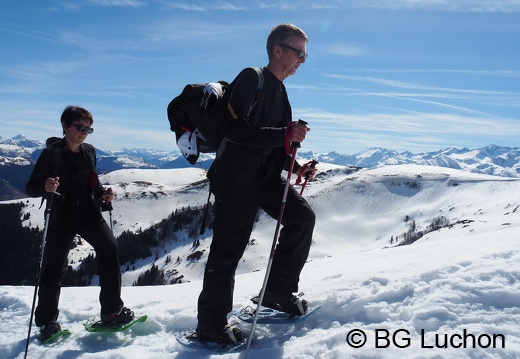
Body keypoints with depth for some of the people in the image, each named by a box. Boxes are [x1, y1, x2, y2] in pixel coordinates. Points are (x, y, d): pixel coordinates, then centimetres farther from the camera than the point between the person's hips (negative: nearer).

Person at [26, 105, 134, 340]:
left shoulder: (89, 151, 6)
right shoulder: (52, 153, -9)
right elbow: (31, 187, -11)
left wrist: (103, 194, -1)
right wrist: (46, 187, -33)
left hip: (89, 212, 4)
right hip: (62, 216, -3)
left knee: (109, 248, -15)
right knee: (54, 267, 3)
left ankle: (111, 310, -5)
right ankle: (46, 321, 25)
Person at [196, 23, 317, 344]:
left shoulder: (279, 92, 16)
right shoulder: (252, 79, -11)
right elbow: (234, 129, -24)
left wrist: (296, 167, 6)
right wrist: (284, 134, -27)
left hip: (265, 175, 9)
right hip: (237, 176, -9)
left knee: (303, 217, 1)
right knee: (229, 248, -3)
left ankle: (279, 291, 14)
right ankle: (210, 325, 12)